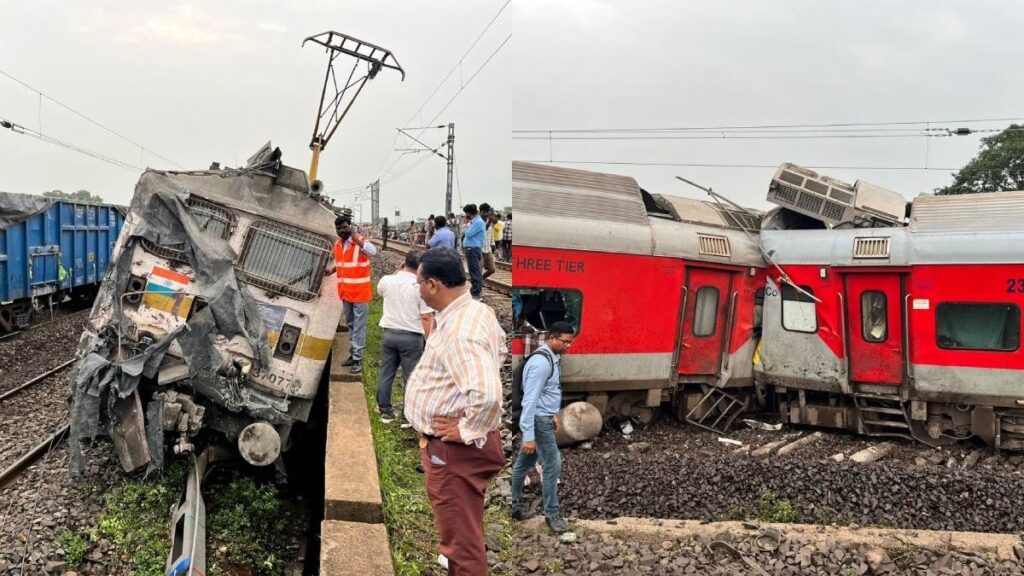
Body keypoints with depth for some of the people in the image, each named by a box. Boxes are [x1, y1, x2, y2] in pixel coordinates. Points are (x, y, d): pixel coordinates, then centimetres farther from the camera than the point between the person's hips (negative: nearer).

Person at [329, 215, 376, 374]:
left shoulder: (360, 241, -15)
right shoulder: (337, 245, 7)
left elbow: (373, 251, -36)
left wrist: (357, 239, -33)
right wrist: (332, 270, 8)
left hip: (360, 292, -7)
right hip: (345, 292, 7)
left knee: (359, 326, -2)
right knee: (350, 325, 17)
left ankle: (357, 359, 1)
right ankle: (353, 354, 28)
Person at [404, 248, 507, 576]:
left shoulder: (459, 333, -28)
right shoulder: (478, 311, 3)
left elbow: (487, 395, -39)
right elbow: (498, 350, 23)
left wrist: (468, 432, -23)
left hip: (454, 449, -10)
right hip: (450, 446, 10)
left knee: (460, 532, 3)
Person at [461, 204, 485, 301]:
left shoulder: (478, 222, -15)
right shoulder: (474, 221, 18)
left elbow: (469, 233, -18)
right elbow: (465, 233, 21)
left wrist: (467, 227, -2)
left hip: (473, 250, -11)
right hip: (471, 249, 11)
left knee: (474, 271, -10)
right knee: (474, 270, 16)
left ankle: (476, 294, -10)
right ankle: (477, 290, 23)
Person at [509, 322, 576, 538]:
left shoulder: (552, 358, 8)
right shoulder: (541, 362, -23)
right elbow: (530, 399, -26)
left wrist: (553, 413, 25)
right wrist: (528, 435, -27)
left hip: (543, 418, 10)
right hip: (538, 420, -10)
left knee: (524, 463, 17)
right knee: (552, 465, -3)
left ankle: (514, 506, 27)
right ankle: (552, 515, 8)